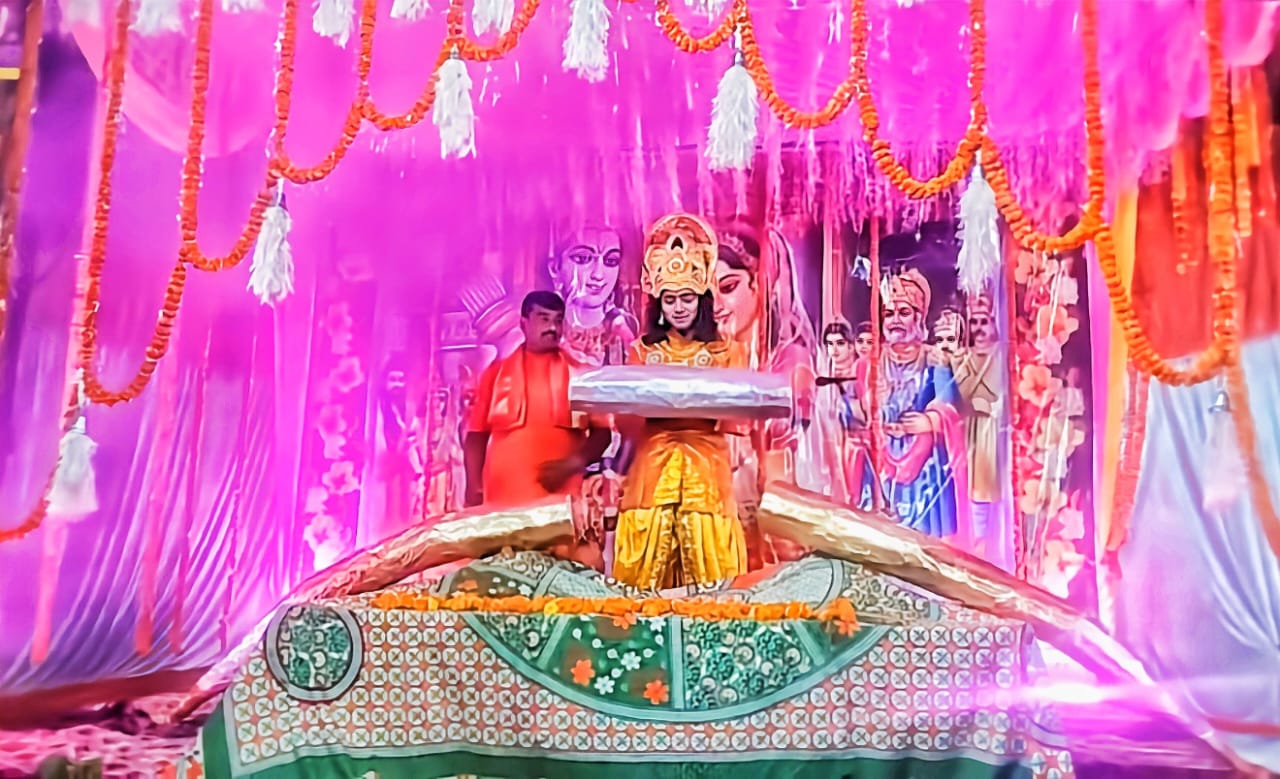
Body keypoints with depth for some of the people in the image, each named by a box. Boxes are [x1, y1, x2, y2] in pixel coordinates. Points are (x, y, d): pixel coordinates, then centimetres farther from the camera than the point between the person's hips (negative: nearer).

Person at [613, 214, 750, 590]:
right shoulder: (642, 351, 13)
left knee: (709, 581, -3)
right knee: (644, 576, -2)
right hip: (653, 468, 1)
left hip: (706, 469, -1)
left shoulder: (726, 351, 10)